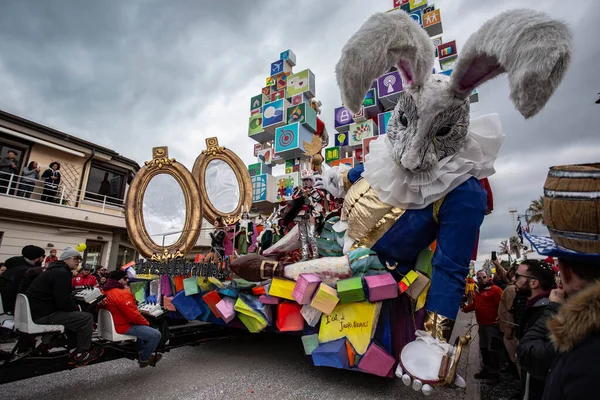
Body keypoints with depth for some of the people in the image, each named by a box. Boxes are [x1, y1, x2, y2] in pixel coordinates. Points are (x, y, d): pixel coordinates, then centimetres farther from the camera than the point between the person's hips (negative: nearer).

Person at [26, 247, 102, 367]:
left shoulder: (56, 270, 18)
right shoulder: (61, 273, -17)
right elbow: (63, 301, -24)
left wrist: (75, 308, 9)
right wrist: (76, 309, -5)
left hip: (38, 309, 11)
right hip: (44, 314, -11)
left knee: (74, 315, 26)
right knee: (87, 317, -11)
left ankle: (76, 349, 24)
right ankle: (81, 355, 2)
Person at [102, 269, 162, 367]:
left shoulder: (106, 291, 7)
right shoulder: (121, 294, -25)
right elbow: (133, 315, -27)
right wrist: (146, 322, -10)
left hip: (113, 324, 11)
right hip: (123, 327, -11)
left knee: (141, 326, 35)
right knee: (156, 335, -11)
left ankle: (141, 352, 37)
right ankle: (144, 360, 9)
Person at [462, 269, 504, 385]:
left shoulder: (495, 289, -14)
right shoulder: (477, 291, 12)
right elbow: (475, 304, 23)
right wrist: (466, 308, 10)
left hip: (493, 325, -8)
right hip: (482, 325, 8)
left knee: (493, 350, -1)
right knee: (483, 348, 17)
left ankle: (495, 375, 11)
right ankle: (486, 370, 31)